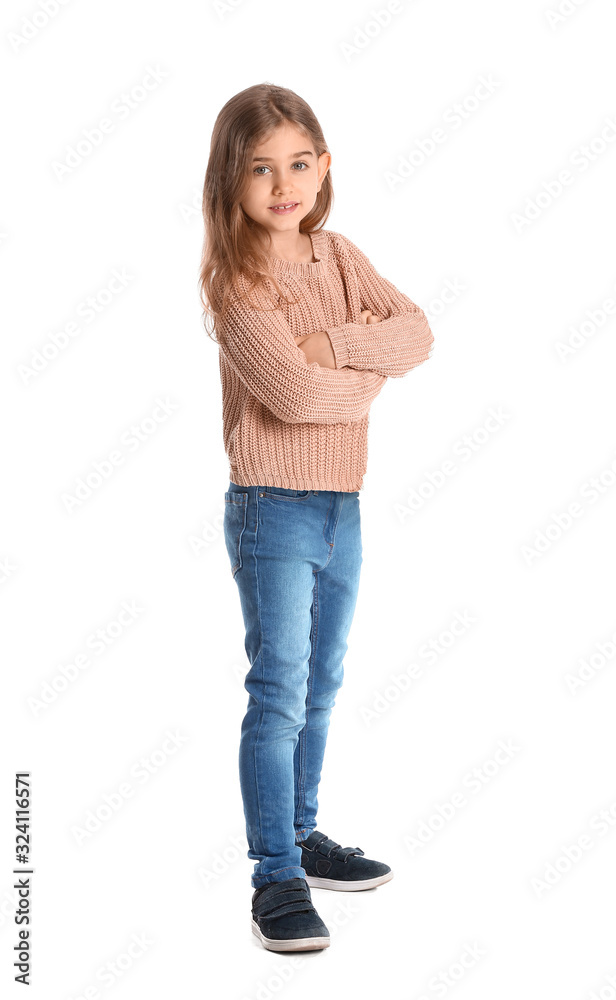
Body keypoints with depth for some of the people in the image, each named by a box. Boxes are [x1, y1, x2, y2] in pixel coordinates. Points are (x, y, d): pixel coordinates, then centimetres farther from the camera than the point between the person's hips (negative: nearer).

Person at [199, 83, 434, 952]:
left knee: (320, 688, 17)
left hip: (343, 504, 7)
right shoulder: (234, 276, -14)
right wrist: (370, 371, -8)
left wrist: (335, 342, -18)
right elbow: (292, 392, -25)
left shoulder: (338, 254, 7)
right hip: (273, 509, -7)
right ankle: (277, 878, 4)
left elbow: (417, 332, -3)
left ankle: (301, 836, 33)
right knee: (278, 694, -5)